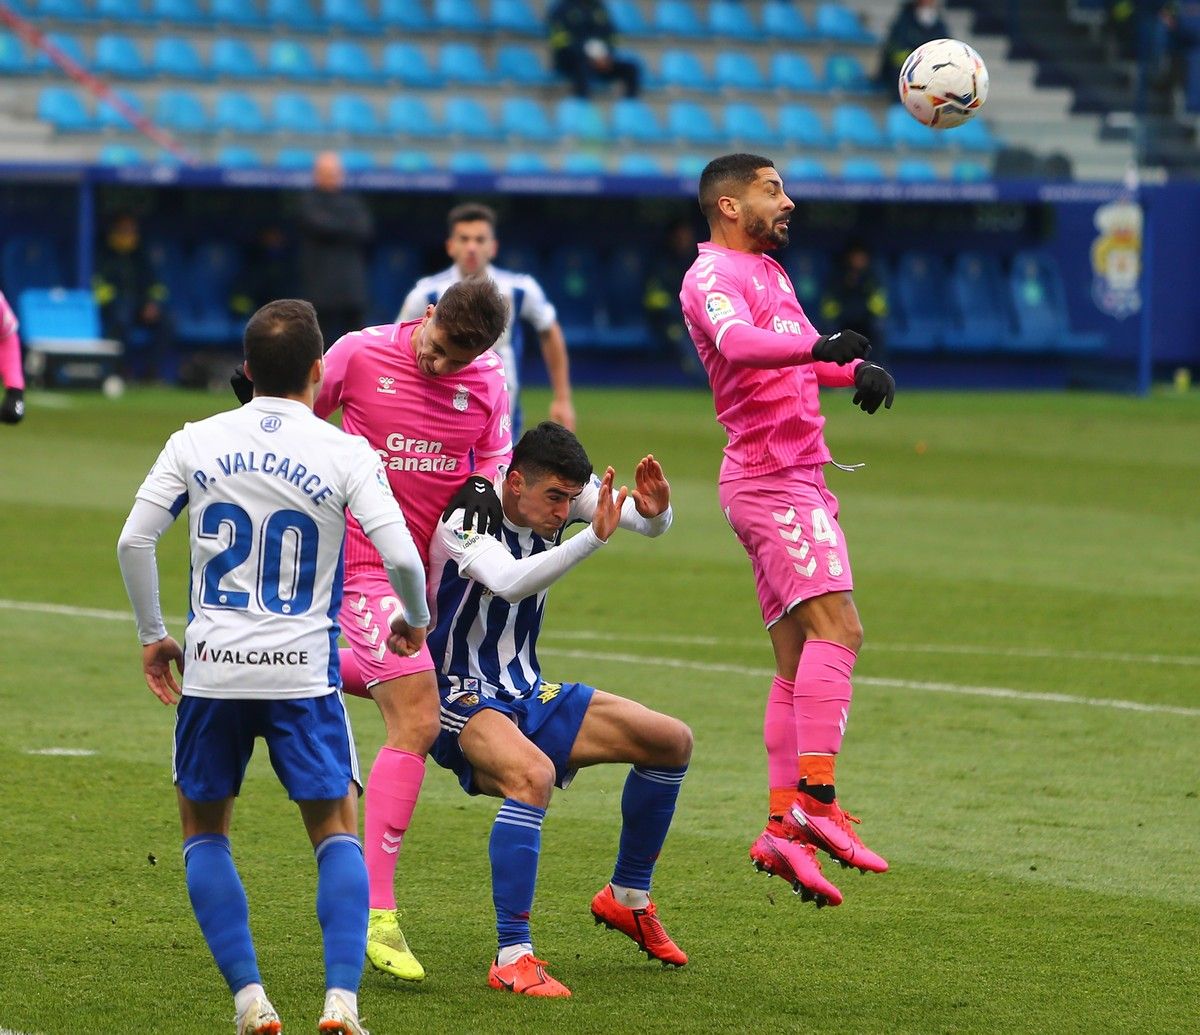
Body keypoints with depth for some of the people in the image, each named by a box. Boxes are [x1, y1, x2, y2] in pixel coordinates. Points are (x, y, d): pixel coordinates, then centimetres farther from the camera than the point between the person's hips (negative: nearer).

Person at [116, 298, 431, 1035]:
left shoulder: (195, 443, 3)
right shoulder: (344, 453, -4)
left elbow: (134, 540, 1)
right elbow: (401, 558, -10)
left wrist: (153, 635, 13)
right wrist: (415, 619, 10)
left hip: (211, 670, 1)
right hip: (303, 673, -1)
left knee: (205, 829, 17)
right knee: (338, 831, 9)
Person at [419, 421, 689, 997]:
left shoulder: (559, 494, -4)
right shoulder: (466, 520, -24)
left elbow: (650, 526, -3)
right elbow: (510, 582, -42)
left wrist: (656, 510, -27)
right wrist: (594, 537, -50)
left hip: (527, 695, 8)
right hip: (461, 700, -8)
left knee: (671, 742, 6)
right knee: (533, 774, -38)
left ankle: (627, 899, 24)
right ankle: (512, 959, -34)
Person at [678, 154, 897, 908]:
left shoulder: (769, 271, 22)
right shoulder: (714, 274, -9)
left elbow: (808, 356, 26)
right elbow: (736, 339, -30)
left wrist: (858, 368, 3)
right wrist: (817, 349, -48)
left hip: (797, 479, 10)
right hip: (770, 479, -10)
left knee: (799, 661, 6)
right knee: (837, 625, -22)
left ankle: (783, 828, 4)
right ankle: (816, 796, -30)